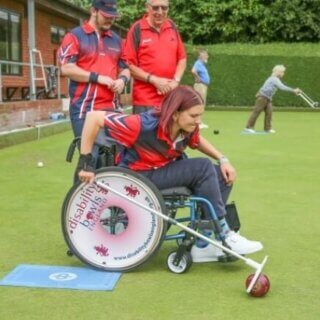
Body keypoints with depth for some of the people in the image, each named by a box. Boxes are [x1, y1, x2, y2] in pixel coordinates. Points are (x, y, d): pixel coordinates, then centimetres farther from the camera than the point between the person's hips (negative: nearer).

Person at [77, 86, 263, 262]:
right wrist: (85, 163, -29)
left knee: (223, 176, -6)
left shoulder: (187, 129, -9)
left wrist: (223, 159, -1)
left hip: (167, 171, 8)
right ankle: (223, 236, -13)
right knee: (203, 168, -23)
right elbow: (94, 117, -29)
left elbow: (198, 141, 15)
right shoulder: (144, 125, -30)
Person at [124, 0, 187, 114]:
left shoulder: (172, 27, 10)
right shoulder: (137, 29, -5)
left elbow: (182, 58, 13)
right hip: (145, 100, -5)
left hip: (171, 99, 5)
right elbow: (129, 65, -8)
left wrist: (176, 80, -3)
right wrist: (154, 80, -14)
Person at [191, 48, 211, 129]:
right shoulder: (198, 63, -14)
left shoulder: (203, 64, 16)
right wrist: (198, 78, -21)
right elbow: (193, 71, -33)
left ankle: (200, 122, 16)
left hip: (204, 85, 10)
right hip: (200, 85, -10)